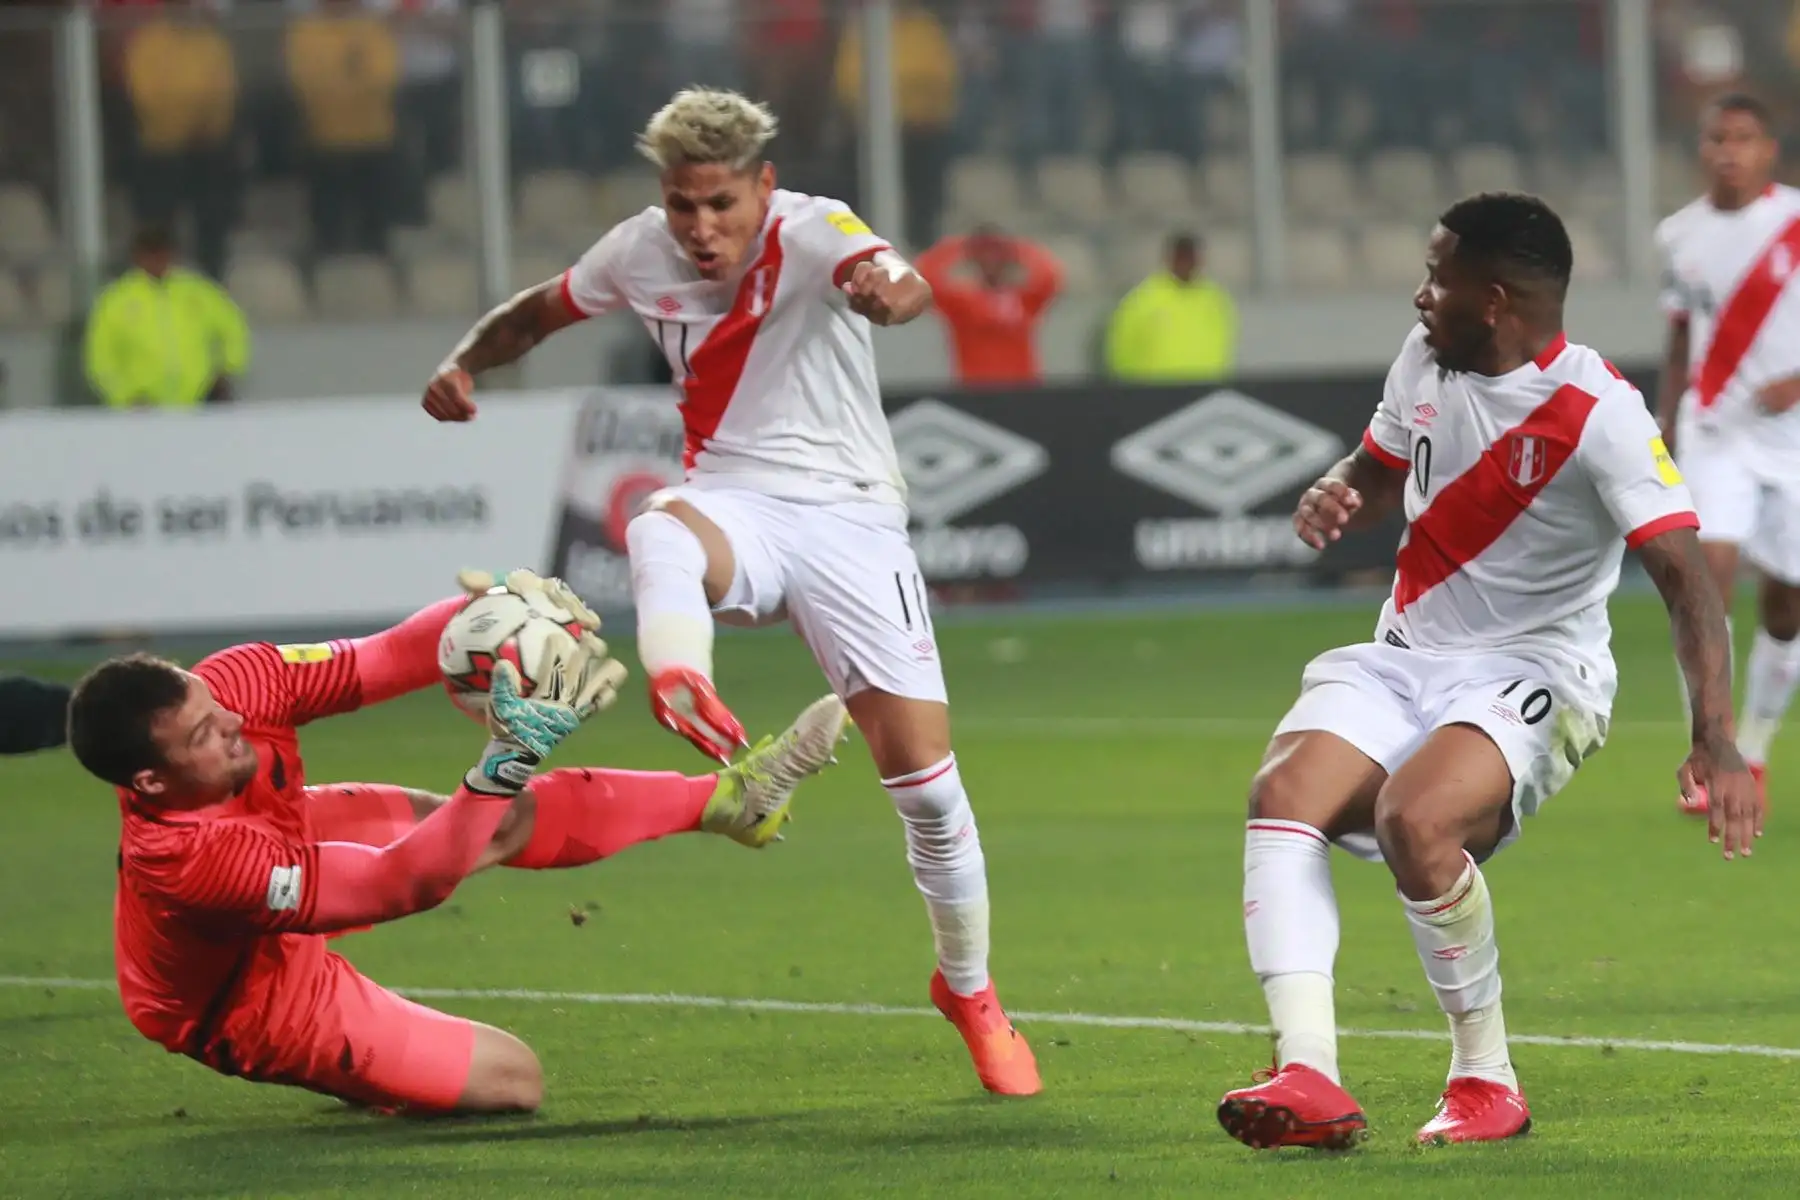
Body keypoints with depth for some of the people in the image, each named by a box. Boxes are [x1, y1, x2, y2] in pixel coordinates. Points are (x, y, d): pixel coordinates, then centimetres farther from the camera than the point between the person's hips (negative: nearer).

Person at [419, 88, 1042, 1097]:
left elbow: (902, 282, -39)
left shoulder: (811, 232, -16)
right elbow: (541, 310, 19)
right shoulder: (641, 253, -1)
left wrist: (889, 291, -65)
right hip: (734, 505, 3)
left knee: (925, 778, -6)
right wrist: (467, 364, -1)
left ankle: (970, 990, 18)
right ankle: (683, 698, -67)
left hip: (848, 514, -2)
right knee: (660, 529, -37)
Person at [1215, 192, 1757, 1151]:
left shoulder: (1598, 415, -18)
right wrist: (1334, 498, -3)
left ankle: (1487, 1079, -13)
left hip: (1532, 675, -6)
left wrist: (1714, 740, -32)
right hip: (1402, 661, 6)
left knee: (1414, 820, -34)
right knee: (1283, 793, -23)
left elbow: (1686, 581, -21)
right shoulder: (1426, 358, 4)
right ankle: (1308, 1080, -33)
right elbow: (1378, 472, 23)